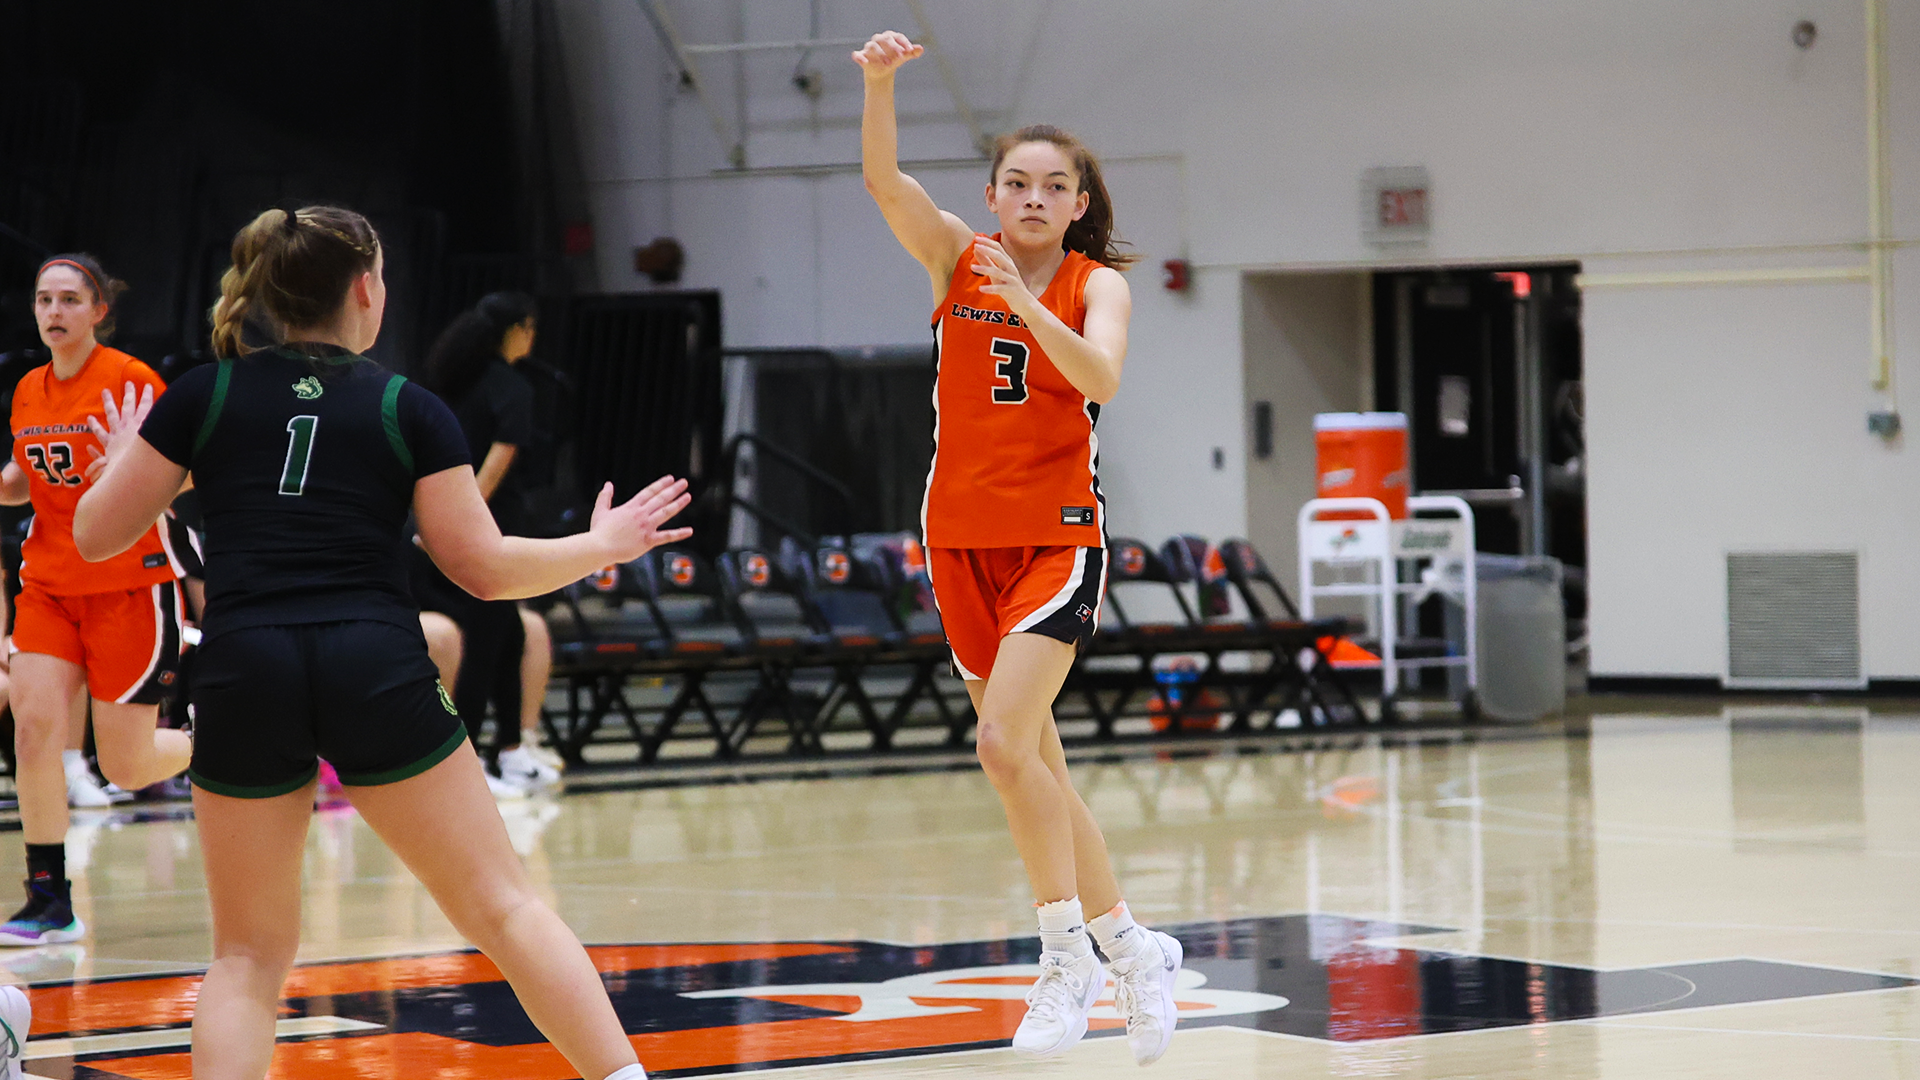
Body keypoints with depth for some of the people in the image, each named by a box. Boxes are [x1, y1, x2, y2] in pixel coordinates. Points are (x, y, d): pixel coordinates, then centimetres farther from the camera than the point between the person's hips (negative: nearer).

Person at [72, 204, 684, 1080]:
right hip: (378, 669, -1)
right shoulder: (410, 411, 7)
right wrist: (601, 545, 24)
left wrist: (125, 461, 33)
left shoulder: (203, 394, 10)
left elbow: (97, 534, 12)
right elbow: (484, 567, 8)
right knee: (503, 906, 8)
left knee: (249, 953, 11)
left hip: (244, 672, 1)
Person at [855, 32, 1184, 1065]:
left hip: (1057, 536, -4)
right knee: (1036, 761, 8)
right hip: (963, 539, 4)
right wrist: (881, 81, -29)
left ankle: (1070, 955, -8)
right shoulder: (957, 259, 4)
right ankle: (1131, 947, 21)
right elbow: (883, 178, -13)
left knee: (1005, 740, -19)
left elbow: (1101, 377, -22)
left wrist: (1027, 307, -36)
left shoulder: (1097, 282, -2)